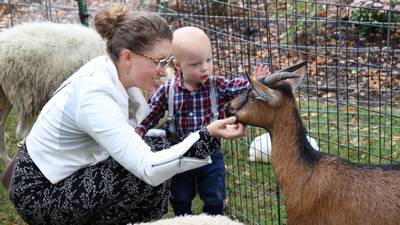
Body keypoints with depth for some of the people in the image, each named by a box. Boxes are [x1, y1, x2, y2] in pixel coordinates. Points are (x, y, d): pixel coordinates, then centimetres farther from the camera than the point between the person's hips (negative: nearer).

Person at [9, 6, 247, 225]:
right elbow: (148, 169, -36)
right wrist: (207, 135, -39)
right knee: (146, 180, -22)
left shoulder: (108, 68, -6)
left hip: (66, 173, 9)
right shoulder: (95, 98, -32)